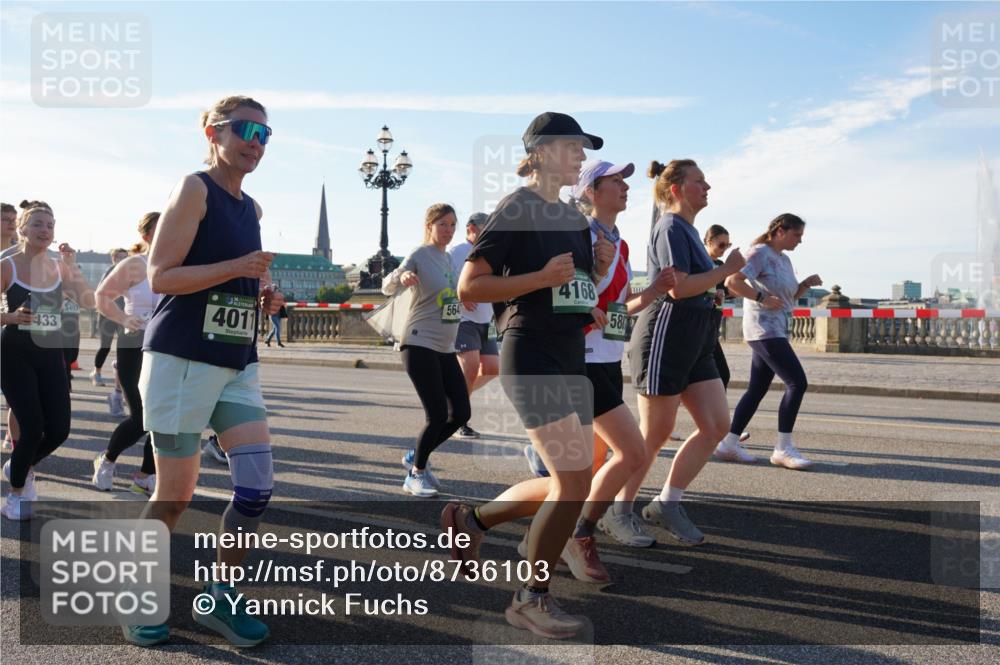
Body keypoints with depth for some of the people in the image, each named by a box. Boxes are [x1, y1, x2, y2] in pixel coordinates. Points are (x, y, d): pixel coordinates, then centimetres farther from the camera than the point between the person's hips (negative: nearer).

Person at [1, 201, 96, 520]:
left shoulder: (59, 267, 6)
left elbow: (89, 301, -6)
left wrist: (72, 266, -13)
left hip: (51, 355, 4)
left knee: (59, 430, 1)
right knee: (33, 427, -12)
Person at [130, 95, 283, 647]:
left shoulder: (251, 208, 16)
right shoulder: (194, 189, -6)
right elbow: (160, 276, -14)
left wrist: (264, 296, 8)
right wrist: (239, 267, -20)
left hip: (239, 365, 7)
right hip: (181, 360, -7)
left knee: (256, 485, -2)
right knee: (175, 495, 2)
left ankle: (222, 596, 16)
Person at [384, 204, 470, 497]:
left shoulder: (448, 258, 12)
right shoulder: (419, 256, -9)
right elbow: (387, 288, -22)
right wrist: (401, 277, -40)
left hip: (445, 349, 8)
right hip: (420, 346, -8)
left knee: (461, 412, 4)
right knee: (437, 415, -10)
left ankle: (417, 457, 24)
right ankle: (416, 474, 10)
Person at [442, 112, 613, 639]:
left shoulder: (574, 218, 16)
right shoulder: (515, 210, -8)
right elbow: (468, 287, -13)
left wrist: (599, 270, 4)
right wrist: (542, 277, -20)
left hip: (571, 358, 9)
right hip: (530, 356, -9)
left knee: (568, 484, 10)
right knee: (574, 482, -12)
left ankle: (470, 519, 29)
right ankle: (533, 598, 7)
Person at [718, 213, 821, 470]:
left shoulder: (784, 259, 19)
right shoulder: (760, 253, -9)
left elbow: (789, 295, 27)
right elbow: (732, 280, -20)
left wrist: (806, 284, 9)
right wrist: (762, 298, -22)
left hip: (777, 331, 10)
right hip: (764, 330, -10)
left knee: (757, 389, 10)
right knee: (797, 382, -13)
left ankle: (728, 442, 15)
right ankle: (783, 449, -7)